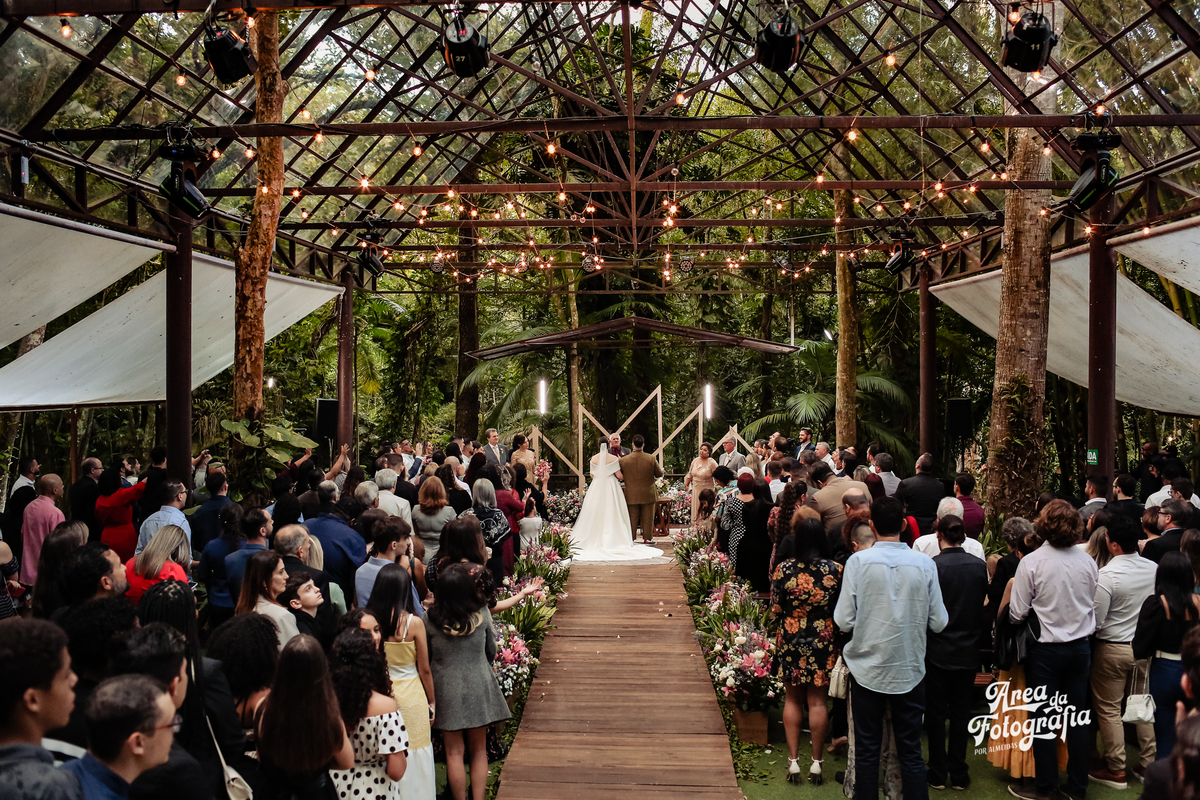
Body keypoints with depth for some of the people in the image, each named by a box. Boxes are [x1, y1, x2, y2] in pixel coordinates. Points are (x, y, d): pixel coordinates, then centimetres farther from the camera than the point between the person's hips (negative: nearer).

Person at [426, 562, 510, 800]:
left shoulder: (431, 619, -13)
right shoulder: (482, 613, -10)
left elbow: (426, 657, -1)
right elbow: (492, 651, 3)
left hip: (446, 689, -1)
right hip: (478, 687, 1)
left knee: (454, 752, 11)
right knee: (478, 750, 14)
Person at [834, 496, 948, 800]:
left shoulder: (858, 561, -12)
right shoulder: (924, 564, -8)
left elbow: (843, 620, -12)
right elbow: (939, 623, -3)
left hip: (868, 668, -1)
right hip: (910, 669, 1)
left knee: (867, 751, 11)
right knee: (911, 752, 12)